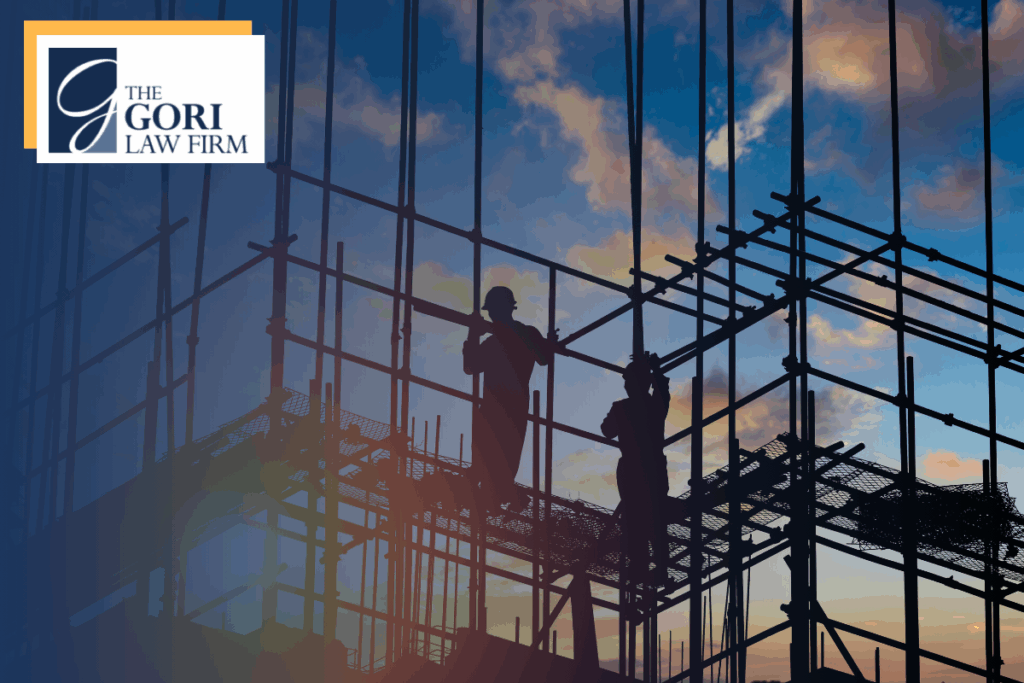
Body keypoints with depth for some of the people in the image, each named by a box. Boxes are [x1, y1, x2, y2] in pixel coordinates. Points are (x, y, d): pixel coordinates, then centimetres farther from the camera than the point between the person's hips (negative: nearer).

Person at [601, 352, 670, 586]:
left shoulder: (622, 408, -14)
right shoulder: (658, 404, -4)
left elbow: (608, 431, 3)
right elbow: (663, 387, 19)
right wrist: (653, 367, 31)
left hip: (631, 470, -3)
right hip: (656, 468, 4)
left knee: (634, 522, 3)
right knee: (657, 521, 11)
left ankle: (639, 570, 1)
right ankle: (661, 569, 12)